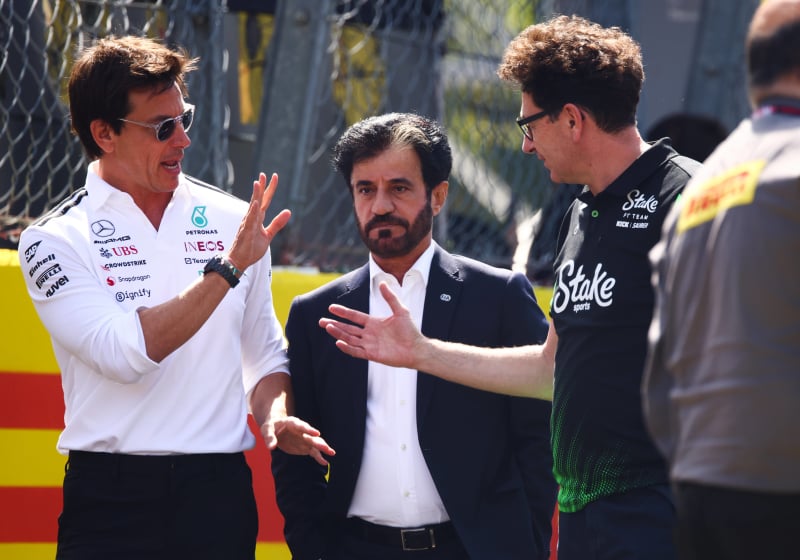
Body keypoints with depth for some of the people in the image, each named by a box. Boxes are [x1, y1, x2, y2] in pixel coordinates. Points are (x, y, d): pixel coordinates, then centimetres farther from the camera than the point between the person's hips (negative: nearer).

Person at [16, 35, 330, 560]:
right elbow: (127, 355, -16)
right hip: (110, 493, -3)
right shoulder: (54, 241, -3)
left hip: (219, 491, 3)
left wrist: (275, 416, -5)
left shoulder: (231, 221, 8)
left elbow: (263, 354, 16)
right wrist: (227, 269, -16)